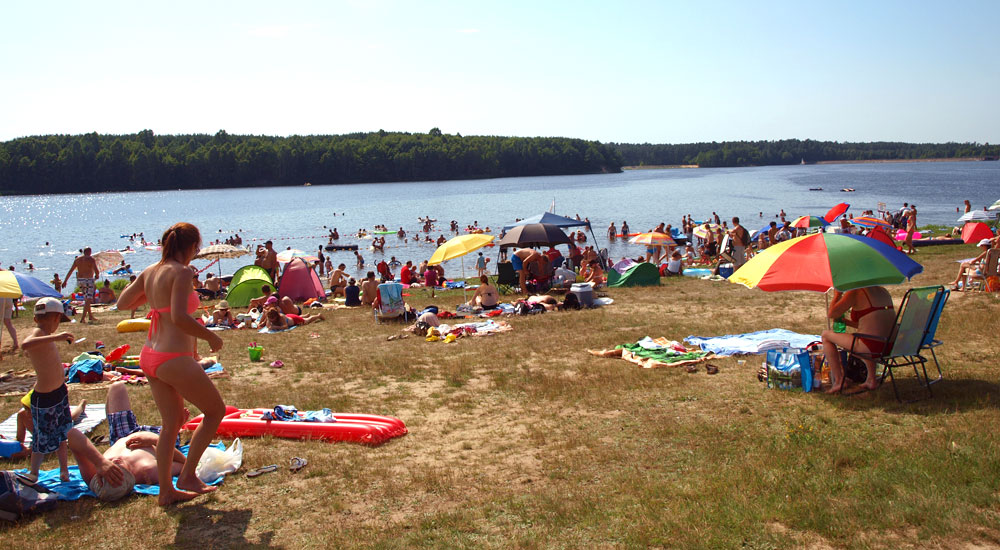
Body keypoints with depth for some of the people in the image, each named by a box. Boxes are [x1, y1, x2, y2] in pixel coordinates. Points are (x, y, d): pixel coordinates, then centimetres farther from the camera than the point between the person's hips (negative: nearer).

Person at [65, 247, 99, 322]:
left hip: (79, 280, 6)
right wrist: (97, 275, 5)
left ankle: (90, 316, 24)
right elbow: (96, 270, -16)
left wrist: (65, 281, 11)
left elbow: (70, 271, 9)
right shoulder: (91, 259, -6)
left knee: (86, 299, 19)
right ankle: (83, 317, -14)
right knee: (88, 299, -5)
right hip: (88, 280, -6)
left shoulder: (77, 259, 10)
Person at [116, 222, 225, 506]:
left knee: (172, 423, 18)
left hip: (151, 356, 8)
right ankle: (187, 475, 14)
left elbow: (123, 302, 20)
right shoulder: (181, 272, -16)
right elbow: (179, 317, -26)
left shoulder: (150, 272, 8)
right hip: (175, 359, -8)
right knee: (216, 410, 11)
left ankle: (166, 490, 25)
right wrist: (211, 336, -14)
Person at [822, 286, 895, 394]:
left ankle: (838, 380, 9)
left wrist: (837, 295, 8)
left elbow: (831, 314, -7)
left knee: (826, 335, 8)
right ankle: (871, 379, 35)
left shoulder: (855, 293, -9)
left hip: (872, 347, -8)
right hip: (893, 346, 8)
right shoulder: (883, 291, 15)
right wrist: (846, 321, 29)